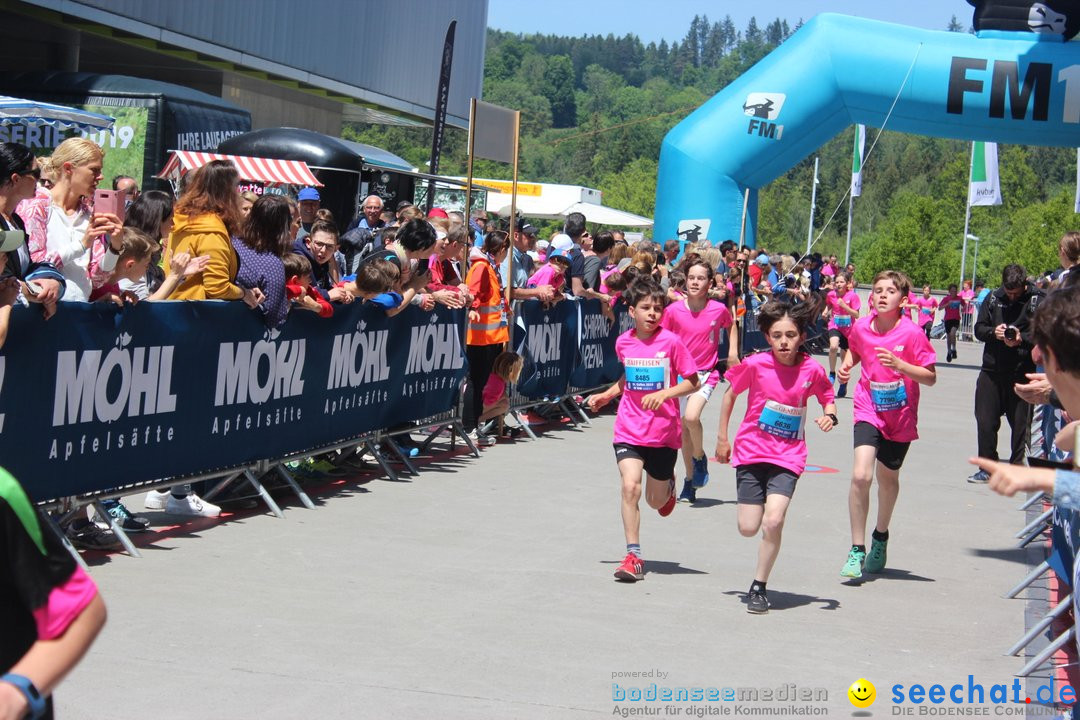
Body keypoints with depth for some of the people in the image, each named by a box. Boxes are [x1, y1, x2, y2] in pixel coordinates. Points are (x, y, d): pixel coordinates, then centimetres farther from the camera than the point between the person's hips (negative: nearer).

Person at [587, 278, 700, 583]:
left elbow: (693, 382, -7)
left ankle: (669, 485, 49)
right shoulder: (623, 342, 1)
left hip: (664, 431, -2)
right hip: (629, 429, 2)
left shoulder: (671, 342, -10)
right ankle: (633, 556, -9)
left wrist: (664, 393, -20)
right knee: (630, 486, -18)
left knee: (656, 501, 10)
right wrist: (607, 395, 10)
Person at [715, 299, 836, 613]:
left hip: (788, 457, 0)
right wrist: (722, 438, 9)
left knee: (773, 521, -19)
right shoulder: (756, 364, -10)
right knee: (748, 528, -1)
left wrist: (830, 416, -11)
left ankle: (759, 586, 1)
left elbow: (828, 397, 11)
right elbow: (730, 394, 6)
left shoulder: (812, 370, -7)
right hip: (751, 450, 0)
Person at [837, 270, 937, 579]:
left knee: (888, 477, 17)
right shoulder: (861, 327, -6)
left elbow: (930, 377, -15)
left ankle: (880, 537, 45)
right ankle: (856, 550, -10)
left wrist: (899, 364, -28)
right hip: (869, 411, 0)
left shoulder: (912, 333, -16)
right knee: (861, 475, -19)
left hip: (900, 417, 0)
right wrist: (846, 365, -3)